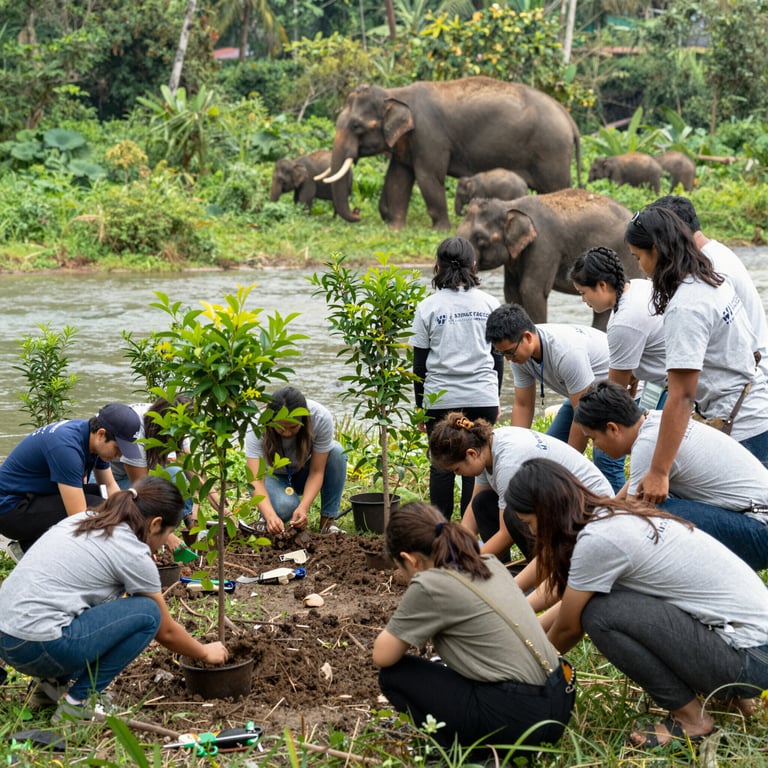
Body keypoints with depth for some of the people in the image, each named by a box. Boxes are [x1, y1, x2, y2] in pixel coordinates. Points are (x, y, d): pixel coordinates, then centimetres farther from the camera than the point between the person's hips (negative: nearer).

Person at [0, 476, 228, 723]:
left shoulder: (85, 520, 16)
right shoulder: (133, 553, -6)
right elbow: (165, 632, 7)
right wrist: (205, 653, 26)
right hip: (39, 647, -9)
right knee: (147, 613, 0)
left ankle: (54, 682, 17)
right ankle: (78, 702, -1)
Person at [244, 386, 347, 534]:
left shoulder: (321, 418, -31)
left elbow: (317, 471, -26)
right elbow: (256, 479, -38)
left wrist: (303, 508, -42)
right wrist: (270, 515, -56)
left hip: (304, 473, 2)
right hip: (273, 476, -2)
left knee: (336, 452, -30)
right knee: (285, 507, -36)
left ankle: (328, 520, -18)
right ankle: (266, 517, 0)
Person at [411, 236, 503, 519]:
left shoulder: (427, 307, 0)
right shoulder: (490, 304, 4)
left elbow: (420, 363, 2)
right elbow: (498, 357, 8)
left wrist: (420, 405, 11)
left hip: (440, 399, -1)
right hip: (482, 397, 1)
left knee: (441, 466, 9)